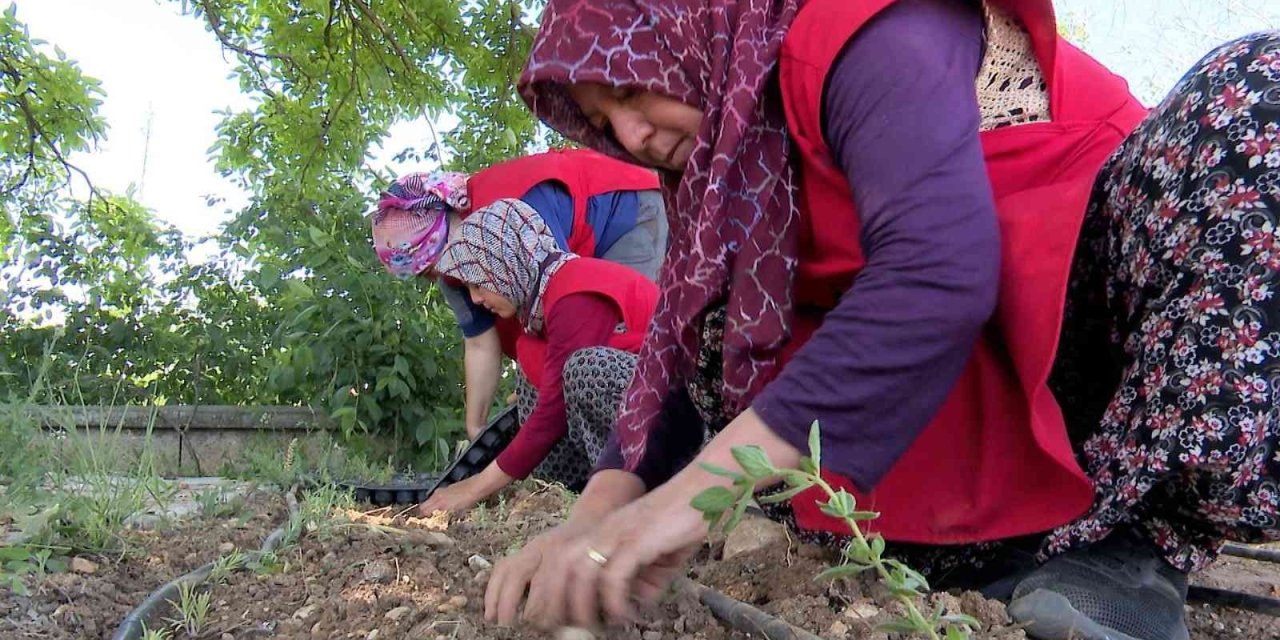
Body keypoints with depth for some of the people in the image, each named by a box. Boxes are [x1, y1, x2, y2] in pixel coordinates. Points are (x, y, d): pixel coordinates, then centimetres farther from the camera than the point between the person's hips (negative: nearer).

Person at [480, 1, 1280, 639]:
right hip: (1000, 388, 7)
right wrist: (597, 519, -15)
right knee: (724, 333, -4)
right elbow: (689, 365, 2)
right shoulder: (726, 163, 7)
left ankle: (1140, 537, -25)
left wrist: (700, 487, -37)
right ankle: (1022, 533, -10)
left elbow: (937, 270, -34)